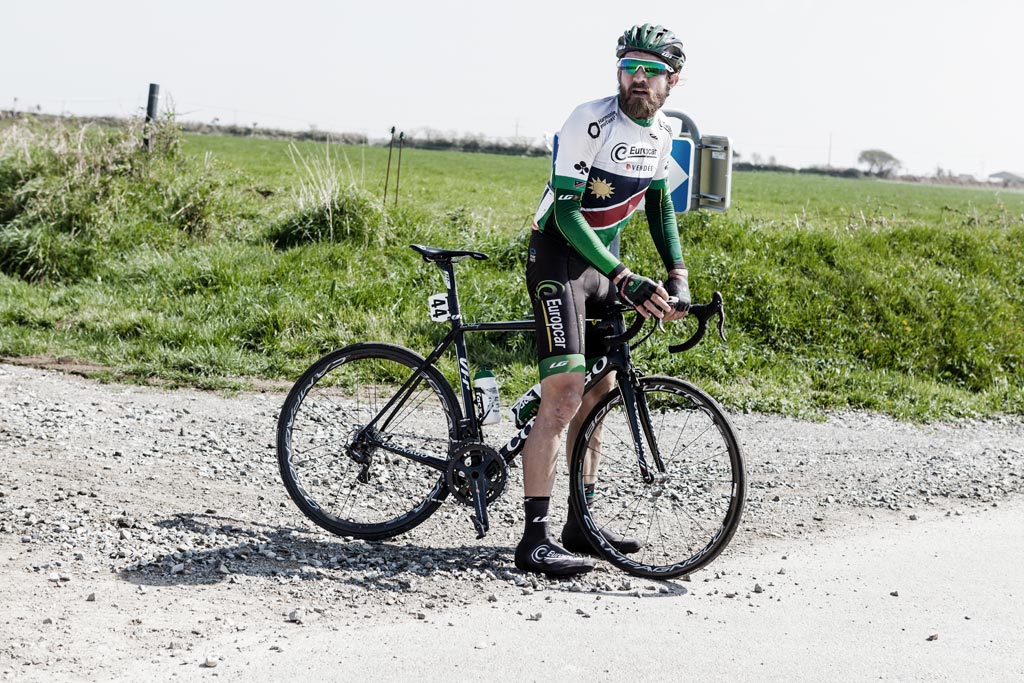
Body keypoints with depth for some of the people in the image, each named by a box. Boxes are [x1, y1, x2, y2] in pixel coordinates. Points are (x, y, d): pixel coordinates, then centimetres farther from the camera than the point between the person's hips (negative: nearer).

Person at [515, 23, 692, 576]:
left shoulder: (661, 134, 4)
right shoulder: (591, 121, -20)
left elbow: (660, 205, 18)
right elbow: (566, 212, -24)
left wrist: (677, 278, 7)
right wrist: (626, 279, -30)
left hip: (606, 262, 8)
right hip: (559, 254, -8)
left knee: (599, 391, 12)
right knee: (564, 394, -17)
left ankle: (582, 522, 23)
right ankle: (535, 537, -16)